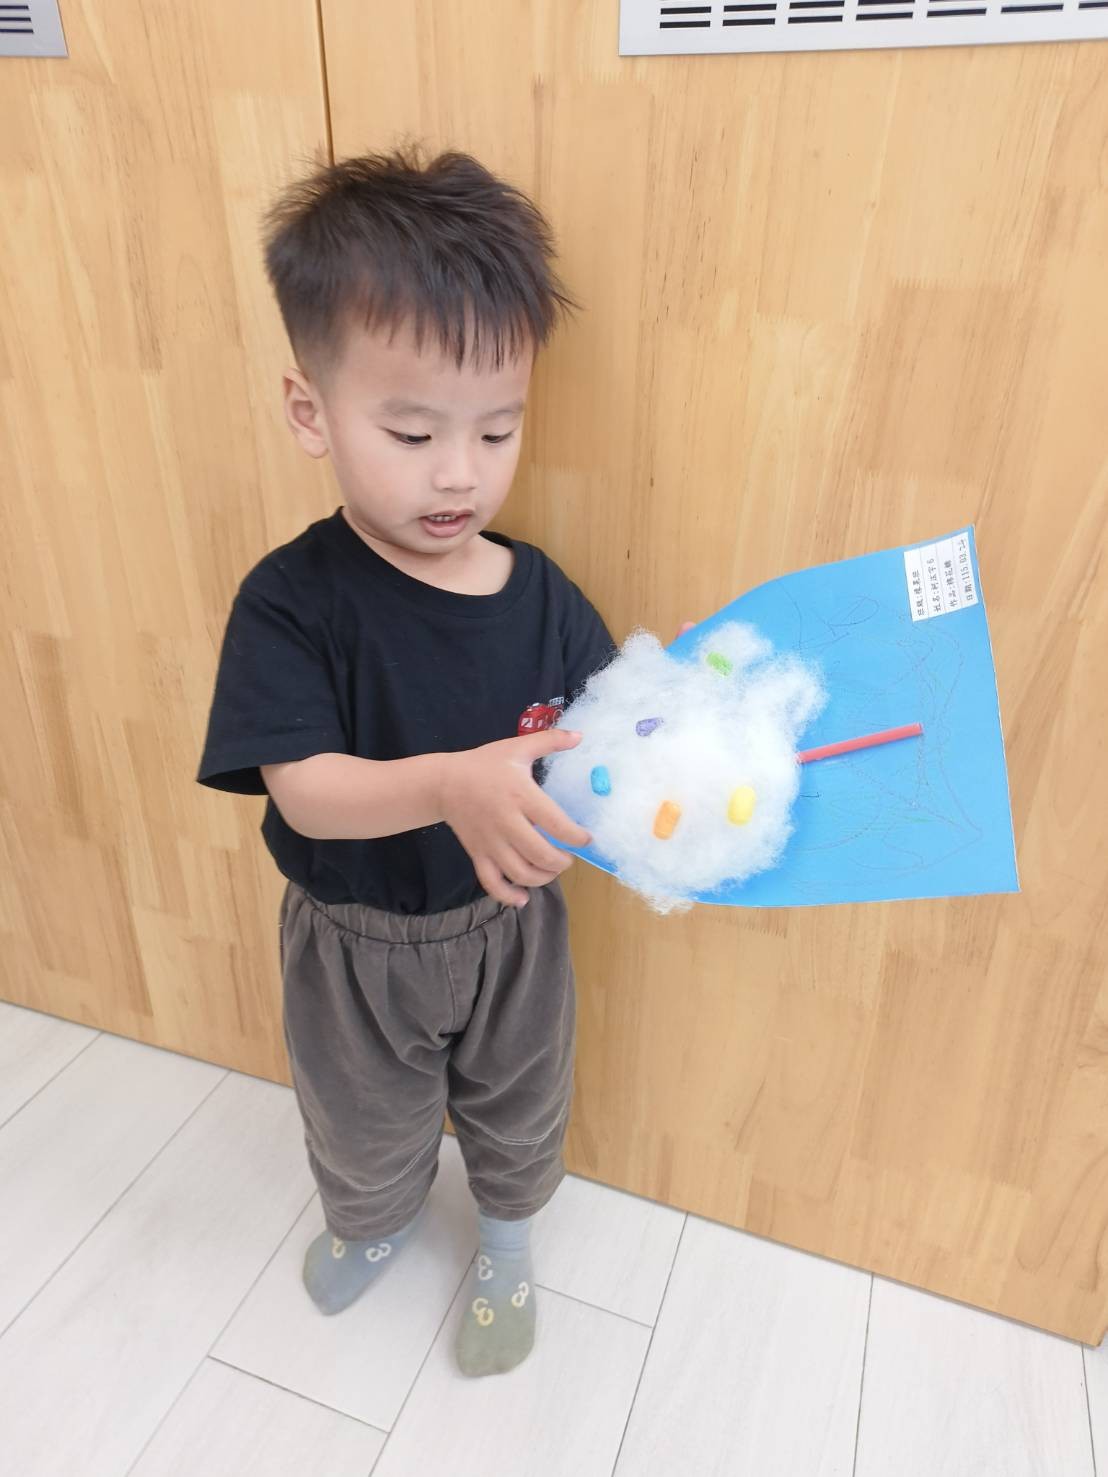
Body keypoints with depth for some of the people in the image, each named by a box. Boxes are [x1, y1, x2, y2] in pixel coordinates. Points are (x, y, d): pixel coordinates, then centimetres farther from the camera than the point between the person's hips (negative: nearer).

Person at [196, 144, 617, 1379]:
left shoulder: (541, 599, -16)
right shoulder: (291, 602, -22)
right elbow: (304, 790, -28)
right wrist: (451, 785, -45)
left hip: (510, 925, 2)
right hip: (353, 942, -1)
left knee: (517, 1110, 28)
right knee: (363, 1122, 29)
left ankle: (505, 1238, 62)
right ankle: (375, 1214, 65)